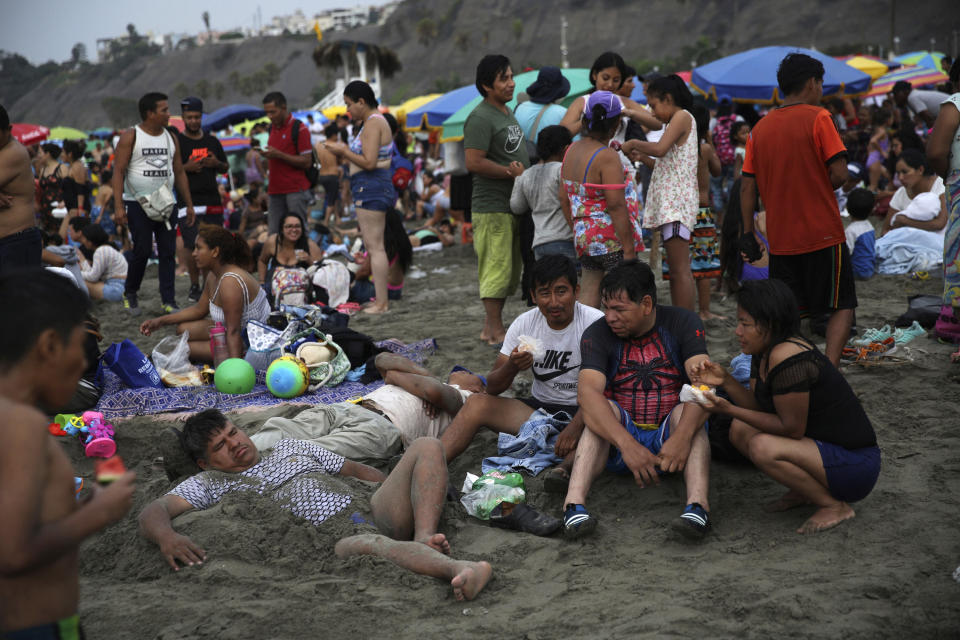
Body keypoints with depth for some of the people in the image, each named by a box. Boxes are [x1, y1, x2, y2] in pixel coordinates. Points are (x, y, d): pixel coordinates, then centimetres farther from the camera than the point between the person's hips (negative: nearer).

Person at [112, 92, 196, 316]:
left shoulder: (171, 138, 12)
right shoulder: (130, 137, -5)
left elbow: (179, 173, 16)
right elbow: (118, 172, -9)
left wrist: (189, 204, 11)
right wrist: (118, 207, -18)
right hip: (138, 203, -5)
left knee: (168, 252, 0)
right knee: (142, 251, -4)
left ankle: (168, 300, 5)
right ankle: (130, 294, 18)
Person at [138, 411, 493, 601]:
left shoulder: (290, 447, 29)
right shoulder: (209, 484, 15)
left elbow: (358, 470, 31)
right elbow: (152, 512, -2)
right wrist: (166, 536, -27)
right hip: (329, 541, -6)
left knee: (426, 447, -10)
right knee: (368, 543, -42)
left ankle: (424, 541, -29)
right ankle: (459, 569, -61)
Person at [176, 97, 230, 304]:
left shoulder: (212, 141, 15)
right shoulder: (176, 141, 1)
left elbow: (225, 168, 22)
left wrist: (216, 163, 0)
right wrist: (186, 168, -18)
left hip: (212, 199, 4)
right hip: (188, 201, -4)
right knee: (192, 245, -10)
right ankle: (194, 285, 3)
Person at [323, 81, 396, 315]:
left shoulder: (373, 124, -14)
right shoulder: (376, 122, 18)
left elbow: (369, 162, -21)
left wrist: (344, 152, -11)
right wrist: (345, 151, 11)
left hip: (370, 187, -11)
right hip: (372, 188, 11)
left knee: (375, 246, -8)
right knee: (373, 245, 14)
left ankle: (381, 302, -6)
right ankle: (381, 298, 18)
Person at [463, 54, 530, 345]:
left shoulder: (507, 113, 18)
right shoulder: (480, 118, -13)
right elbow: (474, 162, -21)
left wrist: (524, 171, 11)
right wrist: (512, 172, -18)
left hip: (514, 205, 10)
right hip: (492, 206, -10)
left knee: (509, 269, 13)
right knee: (496, 268, -8)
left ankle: (490, 326, 21)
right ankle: (495, 330, -3)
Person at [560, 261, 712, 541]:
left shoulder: (684, 323, -5)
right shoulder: (597, 334, -6)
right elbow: (587, 393, -23)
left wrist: (682, 436, -39)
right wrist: (627, 444, -39)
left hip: (669, 434, 0)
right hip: (617, 440, 0)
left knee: (684, 411, -29)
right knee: (602, 411, -28)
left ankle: (698, 505, -48)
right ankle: (573, 503, -46)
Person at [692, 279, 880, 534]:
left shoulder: (787, 358, -25)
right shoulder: (764, 352, 4)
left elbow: (792, 429, -21)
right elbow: (760, 409, 4)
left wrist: (730, 410, -21)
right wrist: (725, 381, -10)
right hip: (821, 444, 10)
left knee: (763, 447, -28)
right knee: (740, 430, 7)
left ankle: (835, 506, -8)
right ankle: (805, 492, 12)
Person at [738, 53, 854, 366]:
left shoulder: (760, 127, 7)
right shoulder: (818, 118, -7)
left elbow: (747, 186, 6)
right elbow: (839, 174, -13)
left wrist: (747, 232, 10)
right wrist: (818, 187, 7)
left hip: (780, 239, 5)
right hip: (823, 234, -4)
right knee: (842, 306, 6)